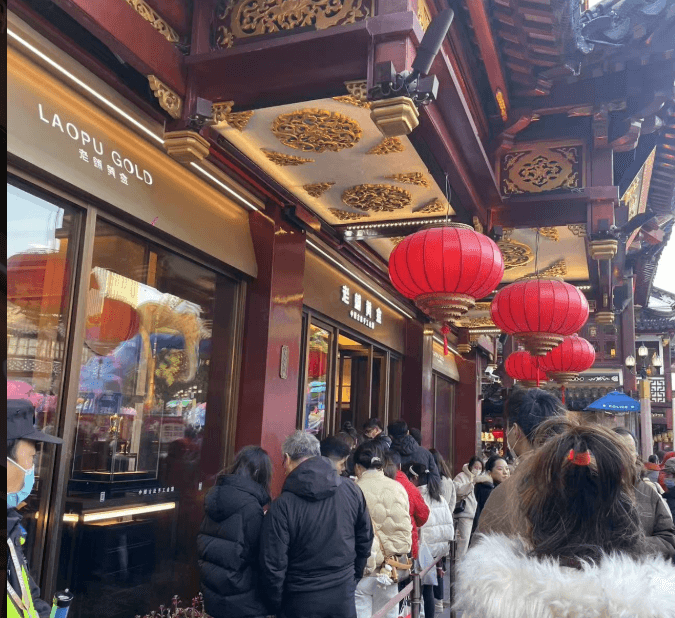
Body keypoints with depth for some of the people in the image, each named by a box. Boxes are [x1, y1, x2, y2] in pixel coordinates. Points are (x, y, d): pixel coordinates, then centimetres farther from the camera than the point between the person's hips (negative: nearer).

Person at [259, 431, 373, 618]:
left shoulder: (283, 505, -17)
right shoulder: (351, 490, -6)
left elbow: (273, 563, -14)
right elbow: (365, 539, 5)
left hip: (301, 602, -3)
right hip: (344, 596, 3)